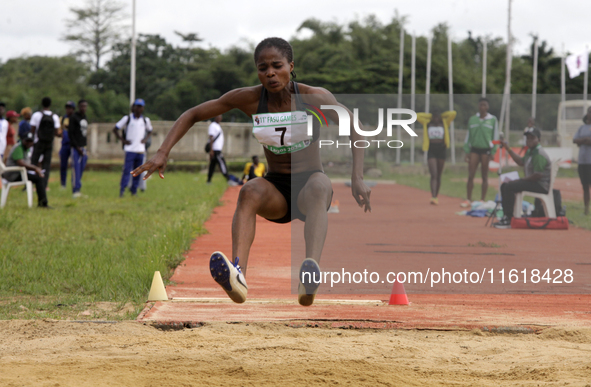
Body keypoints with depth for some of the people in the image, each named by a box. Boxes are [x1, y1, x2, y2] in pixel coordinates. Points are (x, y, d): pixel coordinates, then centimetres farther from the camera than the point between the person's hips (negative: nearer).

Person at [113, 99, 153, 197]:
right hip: (130, 149, -3)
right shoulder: (127, 118, 1)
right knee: (127, 170, -11)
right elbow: (115, 129, 5)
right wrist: (122, 140, -4)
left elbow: (150, 131, 26)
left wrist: (145, 139, 7)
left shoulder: (145, 120, 10)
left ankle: (134, 190, 11)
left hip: (140, 150, 4)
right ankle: (122, 190, -11)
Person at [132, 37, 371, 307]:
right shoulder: (248, 99, -6)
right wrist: (162, 153, -10)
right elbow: (192, 115, 3)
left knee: (318, 188, -39)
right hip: (275, 191, 2)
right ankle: (238, 277, -58)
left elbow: (354, 130, -1)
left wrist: (357, 178, -13)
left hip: (308, 184, -2)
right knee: (250, 191, -34)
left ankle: (310, 277, -63)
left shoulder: (314, 98, -11)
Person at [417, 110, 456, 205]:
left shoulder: (444, 123, 7)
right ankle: (433, 197, -24)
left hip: (441, 150, 1)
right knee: (433, 175, -14)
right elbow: (417, 116, 5)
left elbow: (453, 113, 1)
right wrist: (430, 116, 10)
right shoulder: (427, 123, 7)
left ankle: (436, 197, 18)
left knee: (438, 176, 8)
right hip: (431, 151, -1)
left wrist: (442, 116, 11)